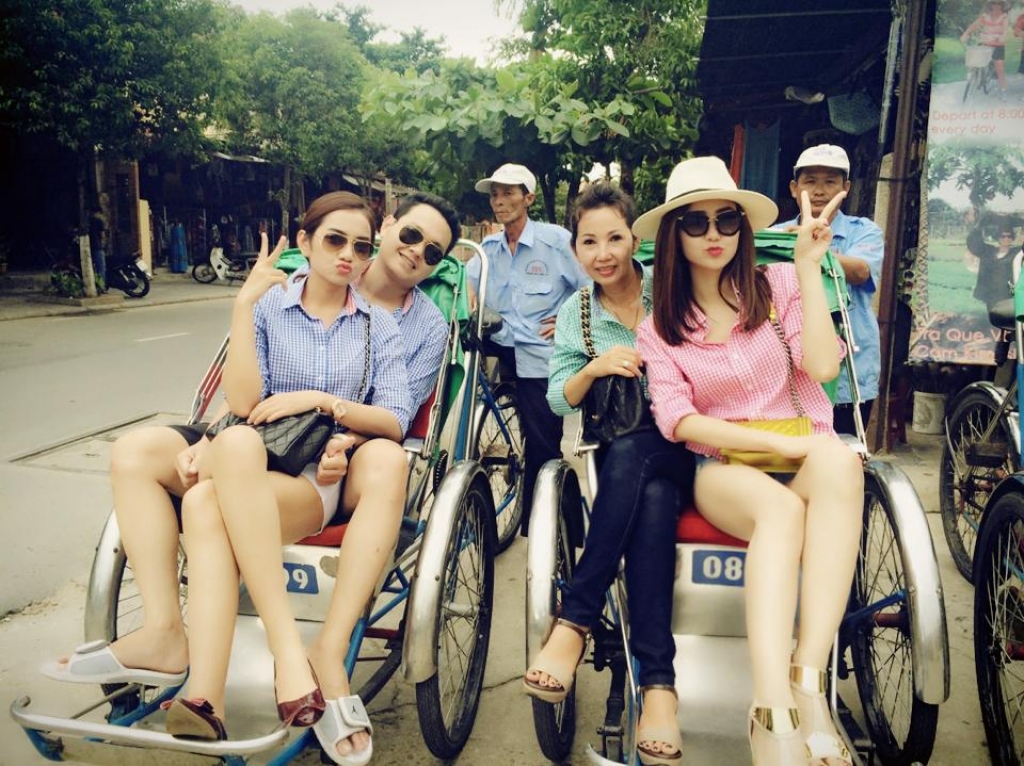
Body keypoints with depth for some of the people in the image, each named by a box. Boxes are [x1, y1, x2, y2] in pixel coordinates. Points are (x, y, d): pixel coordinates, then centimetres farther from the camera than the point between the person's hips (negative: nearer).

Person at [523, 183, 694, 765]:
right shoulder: (575, 312, 11)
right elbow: (558, 402, 6)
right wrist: (594, 368, -13)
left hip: (684, 447, -1)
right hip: (618, 452, 2)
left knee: (631, 457, -37)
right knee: (653, 498, -35)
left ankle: (575, 622, -33)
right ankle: (658, 683, -35)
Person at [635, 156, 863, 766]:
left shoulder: (780, 284, 8)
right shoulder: (660, 330, 11)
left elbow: (822, 366, -9)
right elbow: (677, 420, -3)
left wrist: (809, 264, -8)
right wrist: (777, 442, -14)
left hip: (807, 461, 1)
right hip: (725, 471, 0)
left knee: (839, 460, -37)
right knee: (780, 507, -36)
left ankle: (809, 681, -40)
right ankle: (774, 715, -46)